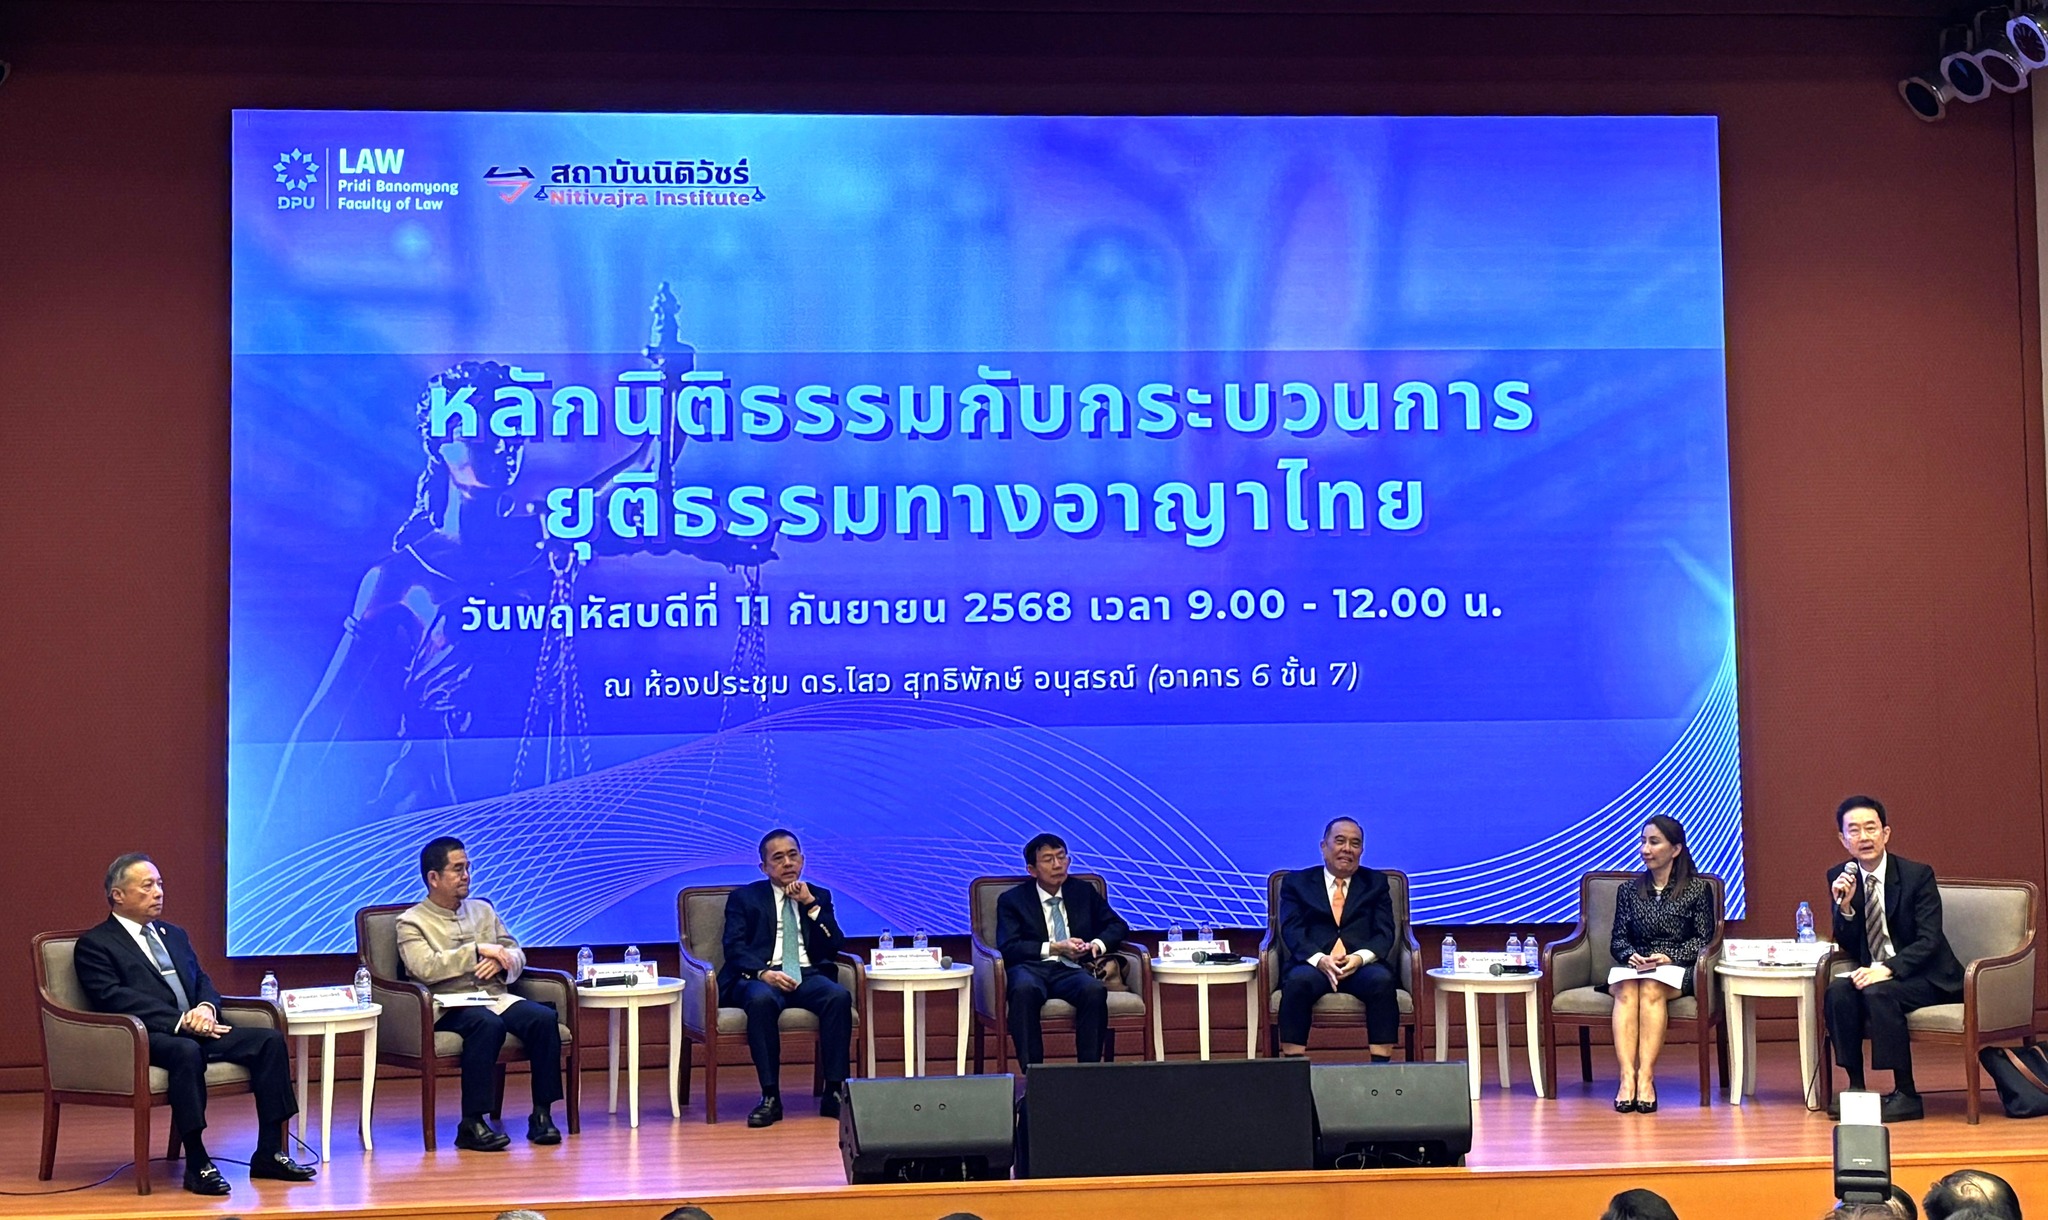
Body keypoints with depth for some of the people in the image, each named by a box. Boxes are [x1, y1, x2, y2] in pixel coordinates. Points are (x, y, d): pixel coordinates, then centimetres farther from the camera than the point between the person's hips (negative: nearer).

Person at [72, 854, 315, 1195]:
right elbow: (116, 1000, -12)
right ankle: (197, 1165, -33)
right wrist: (181, 1022, -20)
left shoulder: (174, 935, 27)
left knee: (270, 1039, -14)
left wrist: (205, 1008, -6)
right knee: (186, 1051, -39)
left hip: (195, 1030, 7)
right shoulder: (94, 945, 3)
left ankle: (269, 1154, -13)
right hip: (146, 1040, -7)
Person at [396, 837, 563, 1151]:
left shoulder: (483, 910, 22)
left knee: (545, 1018, -24)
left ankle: (542, 1114, -19)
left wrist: (500, 960, -4)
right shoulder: (411, 922, 4)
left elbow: (517, 955, 20)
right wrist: (477, 951, -13)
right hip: (449, 1008, -5)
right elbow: (425, 968, -14)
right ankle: (472, 1124, -34)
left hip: (496, 998, 5)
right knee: (488, 1024, -38)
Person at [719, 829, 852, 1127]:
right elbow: (734, 947, 1)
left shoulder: (819, 897, 22)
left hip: (808, 975, 2)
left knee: (839, 996, -32)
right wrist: (763, 972, -19)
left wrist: (811, 904, 1)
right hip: (761, 976, -2)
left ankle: (834, 1093, -28)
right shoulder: (743, 898, 15)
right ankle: (770, 1097, -33)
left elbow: (835, 947, 10)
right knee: (761, 1000, -38)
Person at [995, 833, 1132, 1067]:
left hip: (1071, 969, 2)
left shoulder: (1084, 892, 22)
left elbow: (1118, 925, 22)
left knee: (1094, 989, -35)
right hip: (1031, 968, -2)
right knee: (1024, 989, -40)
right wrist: (1054, 948, -10)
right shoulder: (1012, 900, 12)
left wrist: (1097, 944, -1)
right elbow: (1008, 947, -1)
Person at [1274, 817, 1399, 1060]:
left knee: (1382, 980, -33)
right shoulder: (1297, 883, 16)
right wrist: (1319, 959, -19)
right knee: (1298, 981, -35)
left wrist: (1360, 957, -14)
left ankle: (1381, 1067, -31)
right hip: (1313, 965, -1)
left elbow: (1384, 933, 8)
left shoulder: (1376, 883, 20)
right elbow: (1291, 931, 2)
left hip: (1361, 965, 1)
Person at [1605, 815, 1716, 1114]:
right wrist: (1631, 955, -9)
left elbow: (1704, 940, 4)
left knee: (1651, 988, -37)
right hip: (1634, 969, 3)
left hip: (1679, 970, -3)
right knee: (1626, 990, -34)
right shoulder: (1629, 890, 20)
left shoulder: (1698, 889, 11)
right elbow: (1618, 939, 15)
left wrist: (1670, 957, -13)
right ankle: (1627, 1077, -46)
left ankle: (1646, 1078, -43)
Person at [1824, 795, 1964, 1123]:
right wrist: (1845, 906, -17)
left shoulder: (1918, 875, -10)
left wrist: (1887, 970, -31)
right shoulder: (1840, 878, 1)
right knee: (1838, 991, -26)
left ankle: (1906, 1093, -25)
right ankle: (1855, 1085, -16)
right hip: (1873, 973, 4)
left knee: (1878, 992, -33)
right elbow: (1848, 948, 2)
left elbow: (1929, 940, -16)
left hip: (1925, 977, -4)